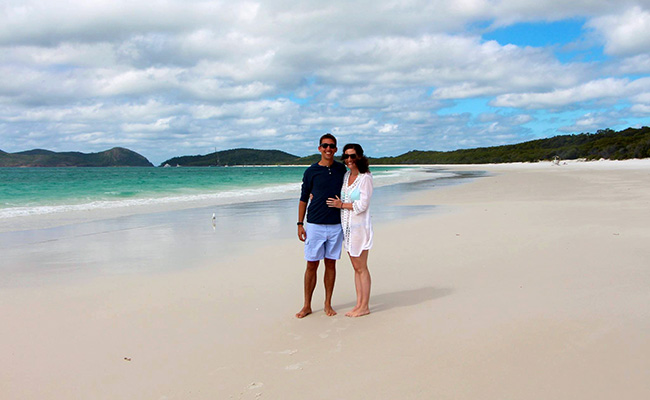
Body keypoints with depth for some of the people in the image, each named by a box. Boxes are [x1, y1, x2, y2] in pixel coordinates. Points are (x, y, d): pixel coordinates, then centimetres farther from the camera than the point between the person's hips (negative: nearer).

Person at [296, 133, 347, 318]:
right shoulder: (311, 171, 0)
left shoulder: (342, 169, 7)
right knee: (312, 265, 2)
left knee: (331, 264, 7)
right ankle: (307, 306, 12)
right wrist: (300, 224, -1)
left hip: (336, 225, 2)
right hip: (314, 225, -2)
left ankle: (328, 304, 19)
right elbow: (303, 199, 5)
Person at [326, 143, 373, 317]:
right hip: (347, 226, 7)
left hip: (359, 226, -7)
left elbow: (362, 205, -17)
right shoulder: (346, 175, 10)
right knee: (356, 267, 12)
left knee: (361, 268, 0)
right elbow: (340, 197, 25)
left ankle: (365, 306, 9)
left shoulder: (365, 178, -11)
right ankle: (359, 304, 19)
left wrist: (341, 205, -8)